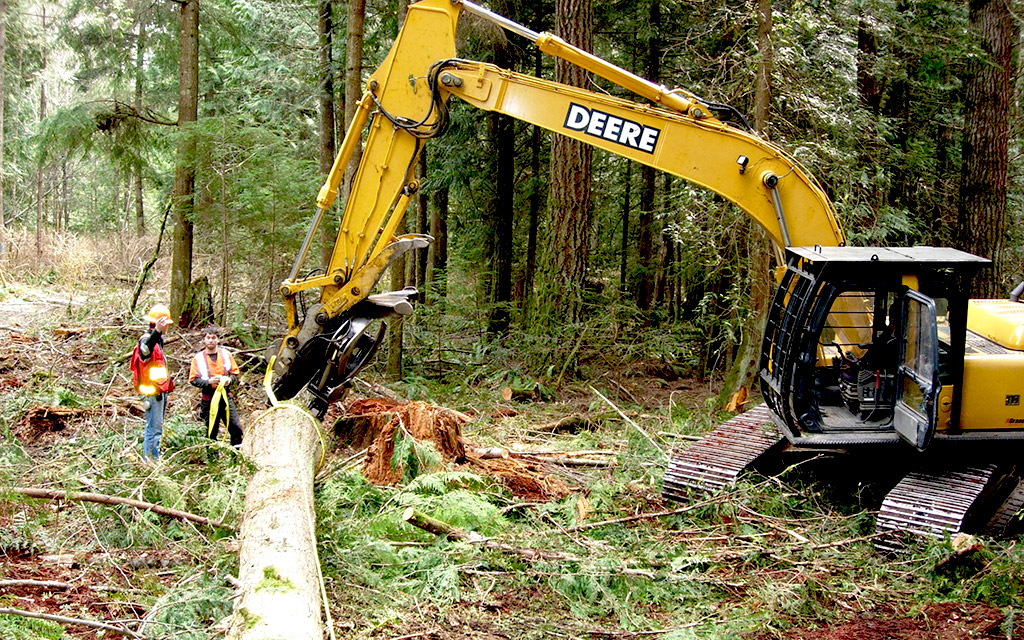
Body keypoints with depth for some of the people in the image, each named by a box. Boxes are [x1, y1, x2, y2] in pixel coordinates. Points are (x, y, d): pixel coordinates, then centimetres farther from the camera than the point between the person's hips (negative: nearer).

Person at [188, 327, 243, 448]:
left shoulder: (225, 354, 6)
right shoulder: (198, 358, -1)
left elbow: (235, 372, 12)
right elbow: (193, 380, -3)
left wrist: (230, 379, -10)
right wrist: (208, 381, -18)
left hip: (225, 396, 2)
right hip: (209, 399, -2)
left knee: (236, 427, -3)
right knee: (211, 431, 4)